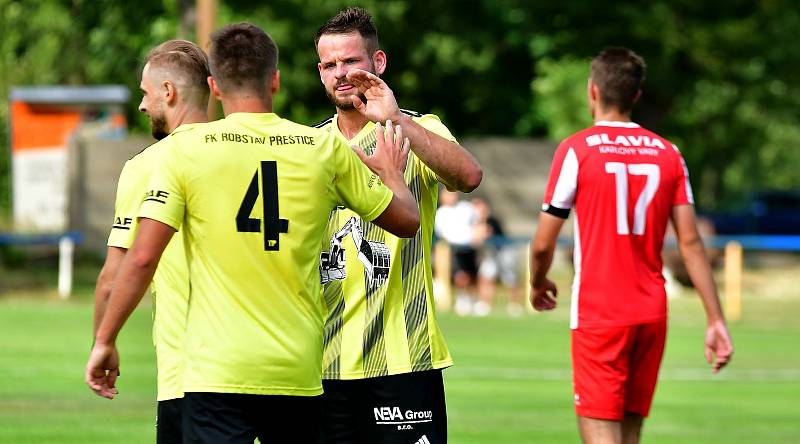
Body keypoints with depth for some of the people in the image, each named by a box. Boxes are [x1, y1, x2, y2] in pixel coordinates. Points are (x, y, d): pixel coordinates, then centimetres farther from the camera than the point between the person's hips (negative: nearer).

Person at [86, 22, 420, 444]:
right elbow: (407, 220, 16)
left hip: (217, 373, -3)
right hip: (298, 373, 3)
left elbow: (142, 257, -7)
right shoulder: (325, 149, 5)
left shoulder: (183, 149, -3)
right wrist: (391, 173, 37)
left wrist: (104, 342, 3)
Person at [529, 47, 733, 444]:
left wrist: (538, 285, 17)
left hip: (597, 314, -5)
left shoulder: (576, 150, -6)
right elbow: (690, 242, 3)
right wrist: (716, 320, 4)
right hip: (652, 314, 5)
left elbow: (543, 244, -4)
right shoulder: (668, 154, 7)